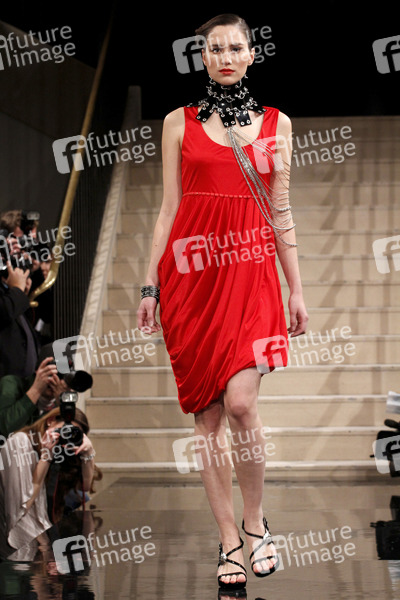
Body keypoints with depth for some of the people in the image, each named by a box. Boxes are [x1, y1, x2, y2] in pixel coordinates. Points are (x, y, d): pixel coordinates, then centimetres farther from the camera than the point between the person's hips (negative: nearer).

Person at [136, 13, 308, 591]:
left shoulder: (276, 123, 11)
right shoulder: (180, 122, 9)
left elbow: (280, 211, 11)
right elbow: (169, 209, 8)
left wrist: (296, 288, 8)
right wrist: (150, 285, 3)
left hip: (251, 269, -1)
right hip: (192, 271, 1)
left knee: (240, 401, -16)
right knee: (207, 411, 1)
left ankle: (255, 521, 6)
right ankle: (229, 539, 9)